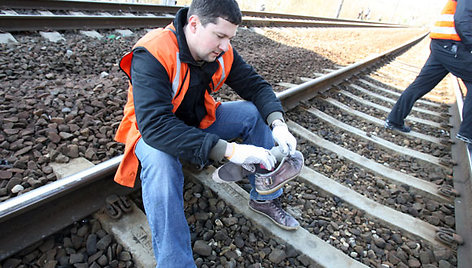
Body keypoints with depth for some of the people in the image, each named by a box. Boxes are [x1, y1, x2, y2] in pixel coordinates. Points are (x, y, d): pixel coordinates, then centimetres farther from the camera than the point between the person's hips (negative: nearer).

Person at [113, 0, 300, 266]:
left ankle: (265, 198, 1)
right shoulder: (152, 54, -30)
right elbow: (155, 125, -40)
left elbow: (256, 85, -6)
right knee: (160, 158, -39)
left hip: (199, 120, 6)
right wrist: (229, 150, -46)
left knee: (254, 113, -11)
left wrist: (278, 124, -26)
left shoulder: (222, 51, -11)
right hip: (152, 130, -5)